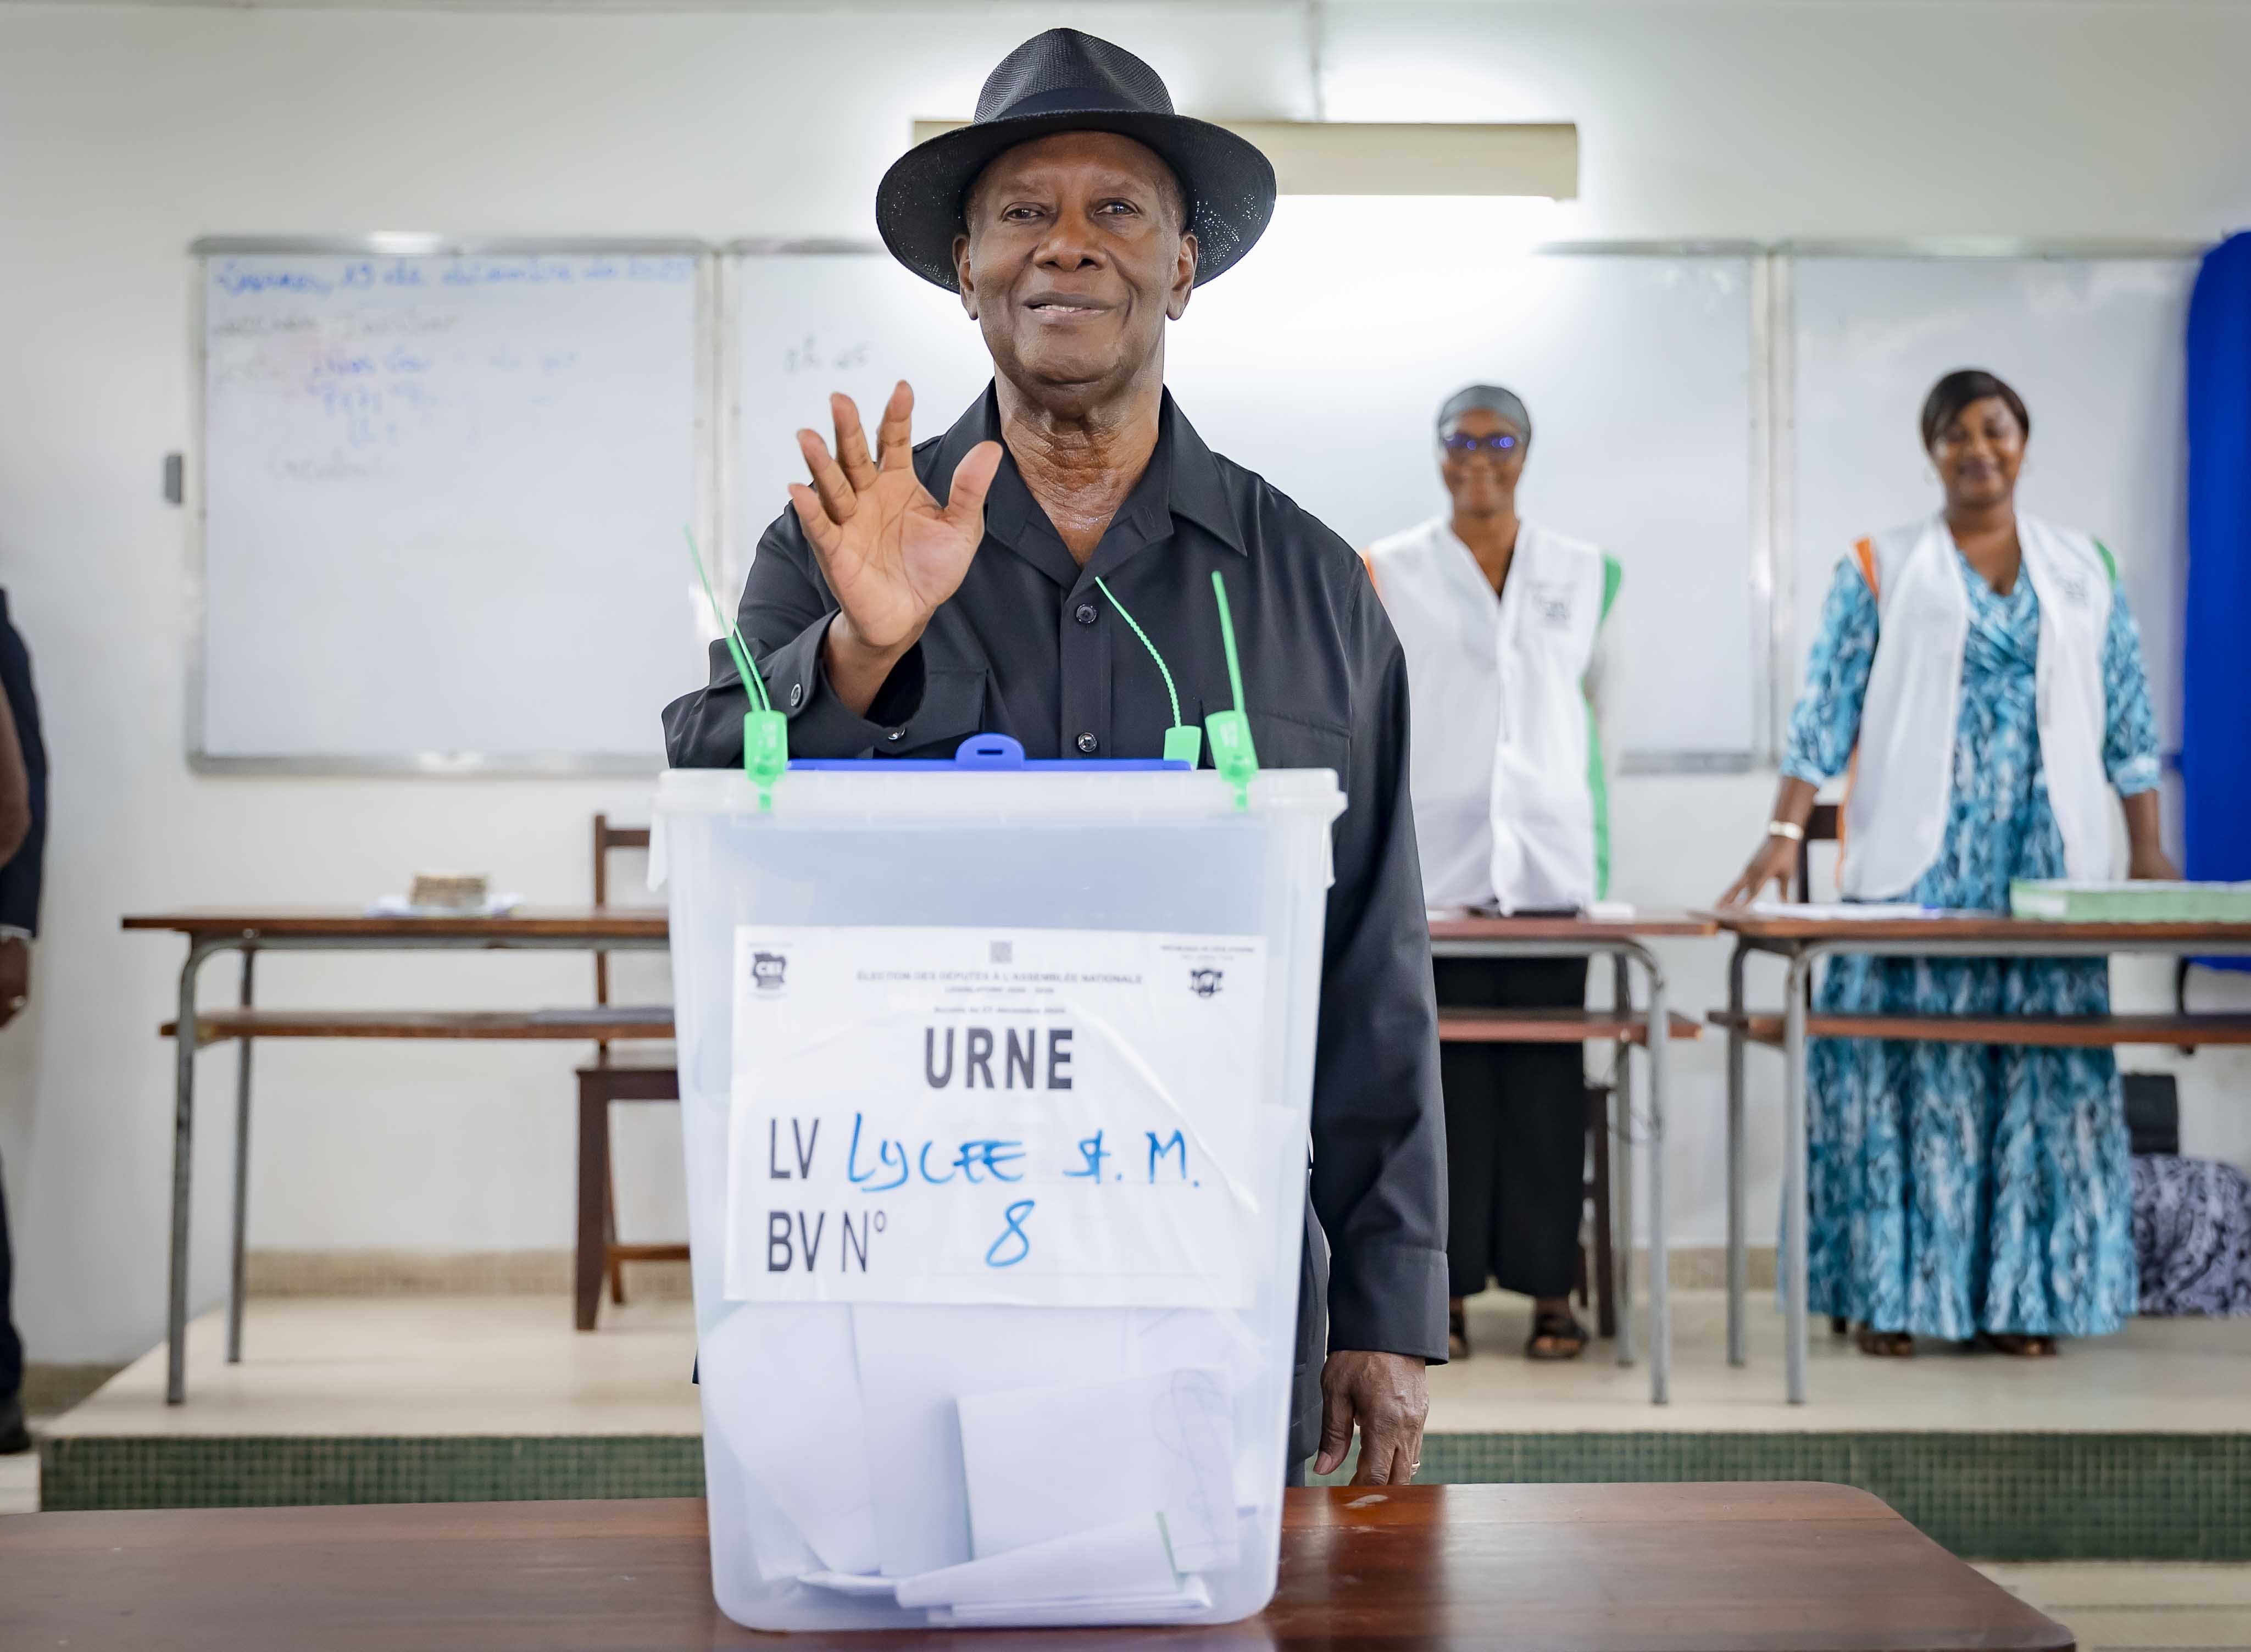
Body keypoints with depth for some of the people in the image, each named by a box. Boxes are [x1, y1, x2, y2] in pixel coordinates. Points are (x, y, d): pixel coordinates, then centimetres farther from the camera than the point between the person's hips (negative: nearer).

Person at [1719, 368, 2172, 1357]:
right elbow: (1827, 711, -1)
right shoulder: (1879, 570, 5)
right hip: (1917, 863, -2)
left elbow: (2127, 717, 12)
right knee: (1909, 1063, -4)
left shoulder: (2084, 569, 12)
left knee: (2044, 1064, 1)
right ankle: (1889, 1295, 2)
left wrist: (2147, 848, 5)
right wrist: (1785, 832, -11)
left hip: (2047, 862, 2)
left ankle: (2023, 1295, 8)